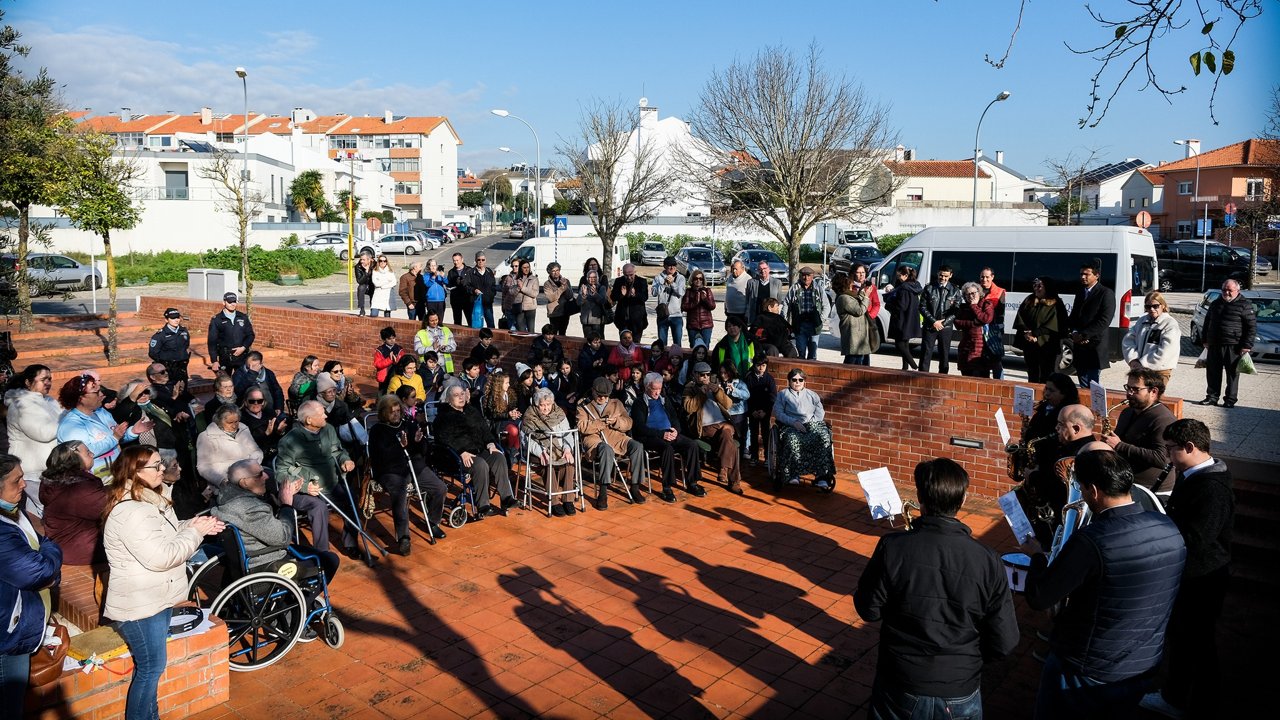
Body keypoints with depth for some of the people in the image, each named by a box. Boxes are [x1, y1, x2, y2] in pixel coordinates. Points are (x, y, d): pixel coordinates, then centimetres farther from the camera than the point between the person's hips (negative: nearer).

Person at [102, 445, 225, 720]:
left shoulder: (149, 500, 6)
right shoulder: (131, 512, -27)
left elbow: (169, 534, 18)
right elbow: (160, 557, -31)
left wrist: (196, 524, 0)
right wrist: (195, 532, -20)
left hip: (156, 599, 10)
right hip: (139, 606, -10)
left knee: (152, 667, 20)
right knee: (151, 669, 3)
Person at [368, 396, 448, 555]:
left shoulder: (409, 425, 16)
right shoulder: (377, 431, 5)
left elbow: (422, 452, 14)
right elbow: (379, 457, -10)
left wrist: (418, 442, -9)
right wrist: (400, 446, -22)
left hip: (415, 467, 4)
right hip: (391, 471, -4)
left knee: (440, 488, -13)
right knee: (400, 494, -34)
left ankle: (433, 523, 9)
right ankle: (402, 537, -32)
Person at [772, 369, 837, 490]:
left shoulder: (812, 395, 28)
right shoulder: (783, 394, 21)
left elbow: (820, 413, 16)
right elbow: (777, 412, 6)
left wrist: (811, 423, -5)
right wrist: (794, 422, -9)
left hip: (812, 424, 2)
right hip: (791, 425, -2)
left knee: (824, 437, -32)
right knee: (792, 440, -39)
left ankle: (822, 476, -35)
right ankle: (793, 474, -32)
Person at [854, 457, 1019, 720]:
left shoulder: (892, 548, -20)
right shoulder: (987, 561, -17)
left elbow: (868, 610, -8)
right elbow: (1005, 642, -10)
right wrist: (968, 657, 9)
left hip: (899, 691, -1)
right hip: (960, 697, 1)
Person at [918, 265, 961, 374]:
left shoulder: (954, 291, 6)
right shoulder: (929, 288, 4)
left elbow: (956, 311, 2)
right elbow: (922, 307, 0)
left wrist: (943, 323, -10)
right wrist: (933, 321, -10)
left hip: (946, 327, 1)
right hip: (929, 326, -1)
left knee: (944, 355, 5)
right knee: (926, 354, -2)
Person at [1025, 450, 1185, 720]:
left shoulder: (1091, 541, -31)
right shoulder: (1170, 529, -10)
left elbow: (1038, 599, -24)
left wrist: (1038, 556, -5)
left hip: (1084, 675, -6)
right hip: (1141, 668, 6)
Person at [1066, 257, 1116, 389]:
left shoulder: (1106, 293, -6)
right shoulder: (1080, 292, 16)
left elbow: (1104, 320, -14)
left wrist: (1084, 335, -15)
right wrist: (1074, 333, -3)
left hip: (1095, 347, -7)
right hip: (1079, 346, 7)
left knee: (1092, 385, -7)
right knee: (1083, 385, 11)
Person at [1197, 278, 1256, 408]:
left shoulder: (1245, 305, -2)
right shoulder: (1215, 303, 15)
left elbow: (1252, 326, -5)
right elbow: (1207, 323, 23)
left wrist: (1247, 345, -11)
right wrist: (1205, 340, 17)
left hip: (1233, 347, -5)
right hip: (1214, 345, 5)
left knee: (1232, 373, 1)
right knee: (1212, 372, 7)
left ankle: (1230, 399, 7)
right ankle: (1212, 397, 17)